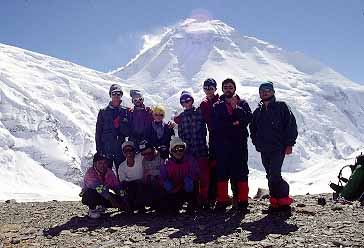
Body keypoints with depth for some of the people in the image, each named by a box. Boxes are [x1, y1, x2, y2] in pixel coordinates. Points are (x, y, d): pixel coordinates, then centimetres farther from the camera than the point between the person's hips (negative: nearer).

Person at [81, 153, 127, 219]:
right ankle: (92, 210, -10)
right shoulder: (90, 172, -23)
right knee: (92, 192, -38)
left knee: (120, 199, -14)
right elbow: (98, 187, -36)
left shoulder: (109, 172, -6)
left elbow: (117, 186, -5)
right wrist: (110, 198, -43)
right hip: (88, 197, -5)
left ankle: (100, 207, 7)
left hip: (104, 196, 5)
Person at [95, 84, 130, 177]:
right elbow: (98, 132, 5)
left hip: (120, 147, 0)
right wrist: (99, 148, 0)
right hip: (106, 148, 0)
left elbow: (127, 132, 4)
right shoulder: (103, 112, 6)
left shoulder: (125, 111, 5)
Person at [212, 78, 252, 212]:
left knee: (241, 171, -2)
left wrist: (236, 108, -13)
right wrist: (233, 123, -8)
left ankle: (242, 201, 4)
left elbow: (248, 118, -5)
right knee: (222, 171, 0)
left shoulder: (242, 103, 12)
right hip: (222, 143, 1)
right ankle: (222, 201, 6)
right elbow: (215, 124, -3)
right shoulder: (217, 106, 13)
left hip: (239, 142, 0)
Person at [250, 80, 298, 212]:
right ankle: (276, 202, 17)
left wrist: (289, 144, -8)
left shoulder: (281, 106, 1)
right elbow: (253, 129, 26)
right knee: (271, 176, 9)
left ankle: (284, 200, 0)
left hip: (278, 148, -6)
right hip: (264, 150, 6)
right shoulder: (257, 111, 16)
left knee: (274, 175, -15)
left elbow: (291, 125, -3)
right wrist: (257, 142, 13)